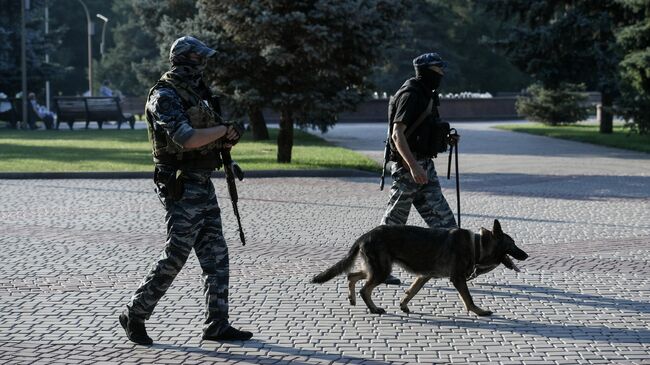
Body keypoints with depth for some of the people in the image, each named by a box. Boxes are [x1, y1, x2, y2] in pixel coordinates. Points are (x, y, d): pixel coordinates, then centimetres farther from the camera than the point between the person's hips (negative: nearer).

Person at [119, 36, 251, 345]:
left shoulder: (194, 92, 14)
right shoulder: (165, 96, -14)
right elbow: (186, 139, -26)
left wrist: (225, 139, 3)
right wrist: (225, 129, -15)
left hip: (203, 184, 9)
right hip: (181, 187, -9)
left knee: (215, 256, 7)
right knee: (175, 256, -6)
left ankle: (217, 325, 12)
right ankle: (134, 315, 9)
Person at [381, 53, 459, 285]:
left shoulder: (427, 95, 15)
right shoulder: (410, 95, -15)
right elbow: (397, 134, -23)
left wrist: (445, 139, 9)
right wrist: (413, 167, -30)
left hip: (425, 164, 9)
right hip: (408, 165, -9)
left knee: (440, 215, 6)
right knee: (395, 219, 0)